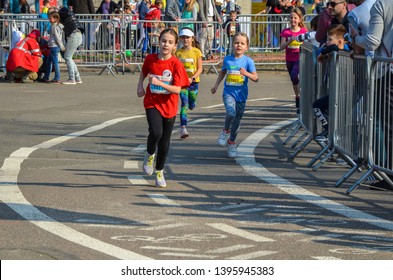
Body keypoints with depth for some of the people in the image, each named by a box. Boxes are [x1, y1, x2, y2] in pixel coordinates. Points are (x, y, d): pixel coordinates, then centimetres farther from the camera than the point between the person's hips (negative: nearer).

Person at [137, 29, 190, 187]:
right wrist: (140, 86, 4)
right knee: (156, 133, -25)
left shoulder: (176, 64, -12)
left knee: (164, 142, 8)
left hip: (169, 106, 0)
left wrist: (159, 83, -28)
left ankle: (159, 172, 29)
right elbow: (144, 72, 19)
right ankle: (150, 154, 7)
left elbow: (177, 89, -17)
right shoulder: (150, 59, -4)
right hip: (152, 102, 0)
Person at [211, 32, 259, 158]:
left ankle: (232, 143, 29)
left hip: (241, 94, 1)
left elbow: (256, 78, -7)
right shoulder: (227, 59, 2)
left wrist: (246, 73, -25)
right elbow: (222, 73, 20)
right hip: (228, 92, 0)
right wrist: (216, 85, 14)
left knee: (237, 120, 9)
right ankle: (225, 131, 1)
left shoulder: (248, 61, -4)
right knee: (230, 112, -28)